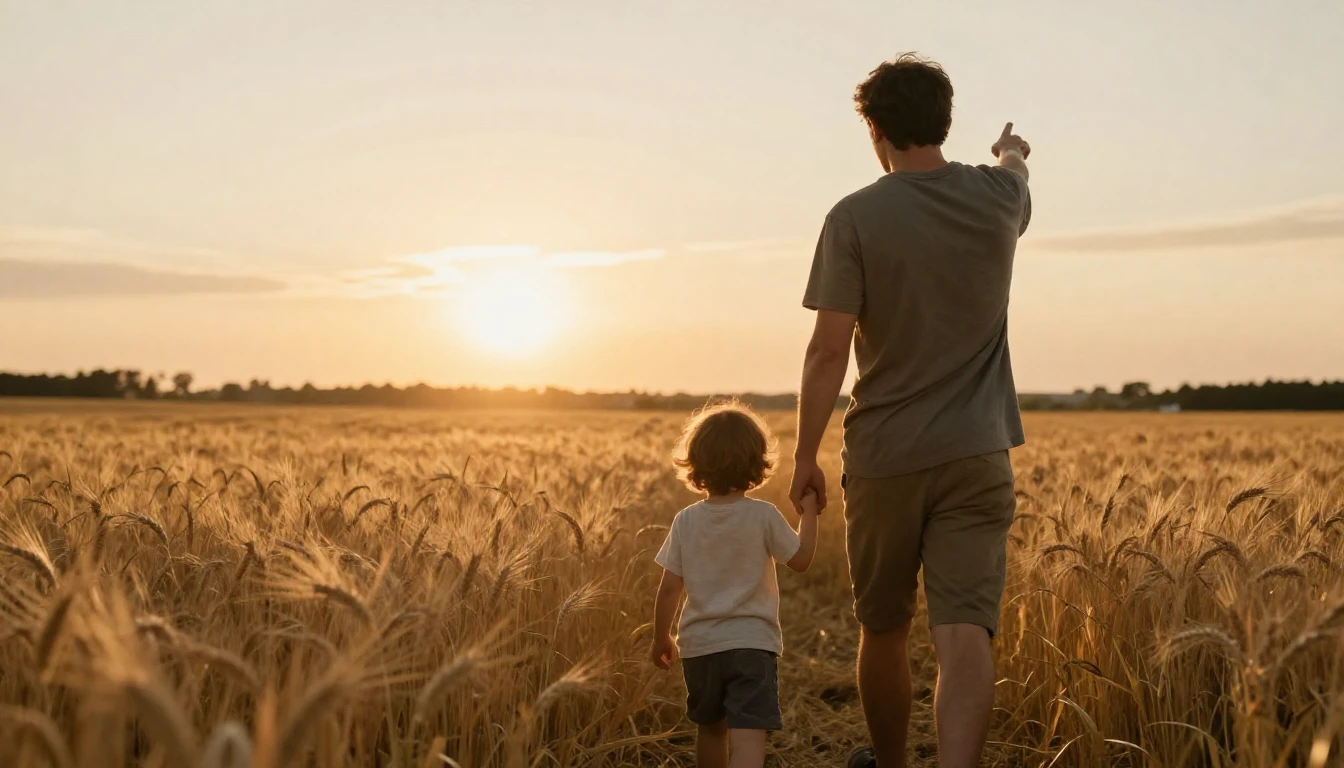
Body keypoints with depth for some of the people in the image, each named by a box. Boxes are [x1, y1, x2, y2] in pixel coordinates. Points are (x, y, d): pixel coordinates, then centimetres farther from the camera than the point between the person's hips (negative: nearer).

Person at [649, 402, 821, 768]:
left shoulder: (686, 521, -1)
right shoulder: (764, 516, -8)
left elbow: (669, 588, 0)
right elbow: (801, 559, 3)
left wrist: (661, 638, 13)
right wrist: (809, 511, 14)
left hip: (699, 645, 4)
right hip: (751, 644, -4)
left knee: (710, 728, 24)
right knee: (748, 735, -12)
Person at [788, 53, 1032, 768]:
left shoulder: (854, 218, -9)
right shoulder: (996, 197, 2)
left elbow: (828, 349, -12)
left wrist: (804, 455, -2)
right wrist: (1012, 151, 53)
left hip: (883, 459, -1)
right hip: (976, 456, 1)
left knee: (882, 630, 17)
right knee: (965, 635, -7)